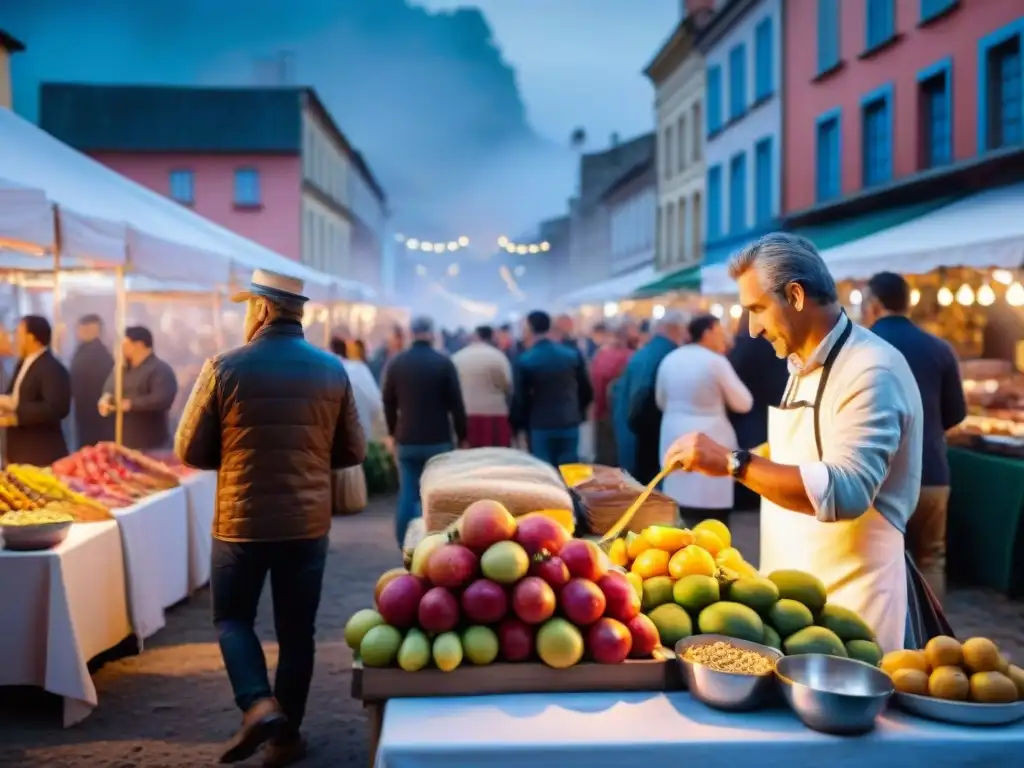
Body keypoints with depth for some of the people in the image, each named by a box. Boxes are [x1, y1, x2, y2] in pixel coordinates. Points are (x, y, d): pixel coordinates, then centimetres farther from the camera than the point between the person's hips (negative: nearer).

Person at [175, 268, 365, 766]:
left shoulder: (225, 367, -10)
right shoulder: (332, 370, -2)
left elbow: (190, 451, -4)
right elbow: (352, 452, 4)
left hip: (241, 522, -2)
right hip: (308, 522, 2)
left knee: (233, 619, 17)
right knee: (296, 630, 13)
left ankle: (258, 706, -2)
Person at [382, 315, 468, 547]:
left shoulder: (396, 362, 2)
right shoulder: (443, 362, -7)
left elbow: (388, 402, 10)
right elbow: (456, 403, -6)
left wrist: (392, 433, 22)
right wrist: (462, 437, 2)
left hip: (406, 440, 3)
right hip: (438, 440, -2)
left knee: (407, 495, 5)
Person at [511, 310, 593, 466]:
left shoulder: (525, 360, -8)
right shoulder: (573, 354, 3)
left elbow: (520, 397, -7)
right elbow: (586, 391, 6)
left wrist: (519, 424, 6)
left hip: (540, 426, -3)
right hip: (570, 424, 3)